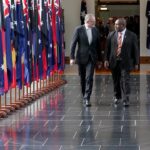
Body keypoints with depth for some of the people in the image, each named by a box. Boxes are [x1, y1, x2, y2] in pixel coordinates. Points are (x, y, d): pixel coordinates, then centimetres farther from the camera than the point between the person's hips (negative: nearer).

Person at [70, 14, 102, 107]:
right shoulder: (79, 30, -6)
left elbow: (98, 46, 11)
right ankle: (84, 96, 27)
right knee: (83, 79, 10)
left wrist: (99, 59, 12)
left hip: (92, 58, 1)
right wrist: (72, 57, -12)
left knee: (89, 78, -10)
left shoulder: (95, 30, 4)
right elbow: (73, 44, -6)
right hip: (81, 57, -1)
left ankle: (87, 99, -10)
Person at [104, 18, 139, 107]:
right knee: (116, 81, 11)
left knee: (125, 80, -8)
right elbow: (107, 48, 6)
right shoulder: (111, 35, 5)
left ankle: (126, 100, -5)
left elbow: (136, 50, 0)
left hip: (125, 62, -3)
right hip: (114, 62, 3)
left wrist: (136, 63, -2)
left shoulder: (132, 36, -2)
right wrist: (106, 60, -2)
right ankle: (117, 97, 27)